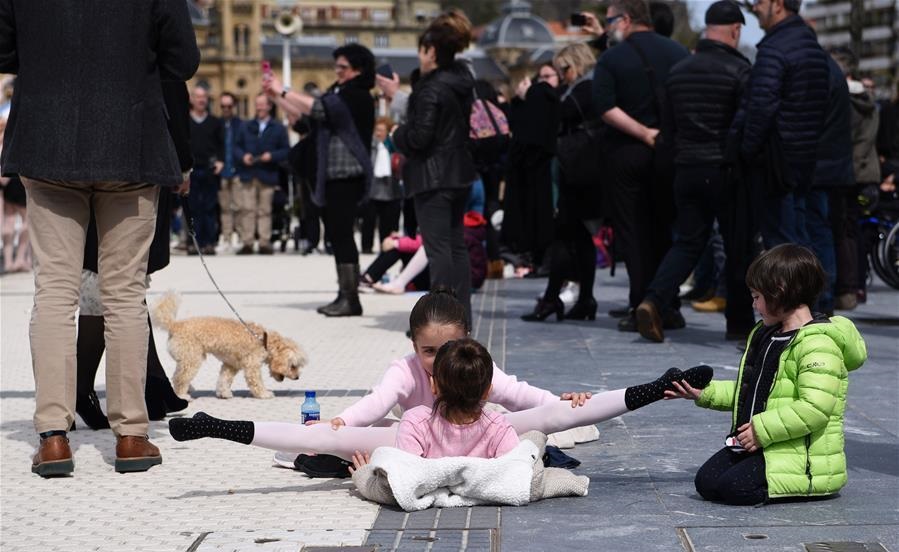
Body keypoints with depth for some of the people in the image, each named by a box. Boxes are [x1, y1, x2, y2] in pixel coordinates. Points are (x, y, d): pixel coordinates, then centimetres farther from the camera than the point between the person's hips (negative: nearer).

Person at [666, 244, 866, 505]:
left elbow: (815, 409, -26)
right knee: (706, 482, -8)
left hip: (801, 453, -9)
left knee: (735, 487, -26)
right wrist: (706, 394, 19)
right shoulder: (766, 336, 18)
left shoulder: (818, 346, -16)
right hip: (758, 445, 9)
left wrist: (762, 430, -23)